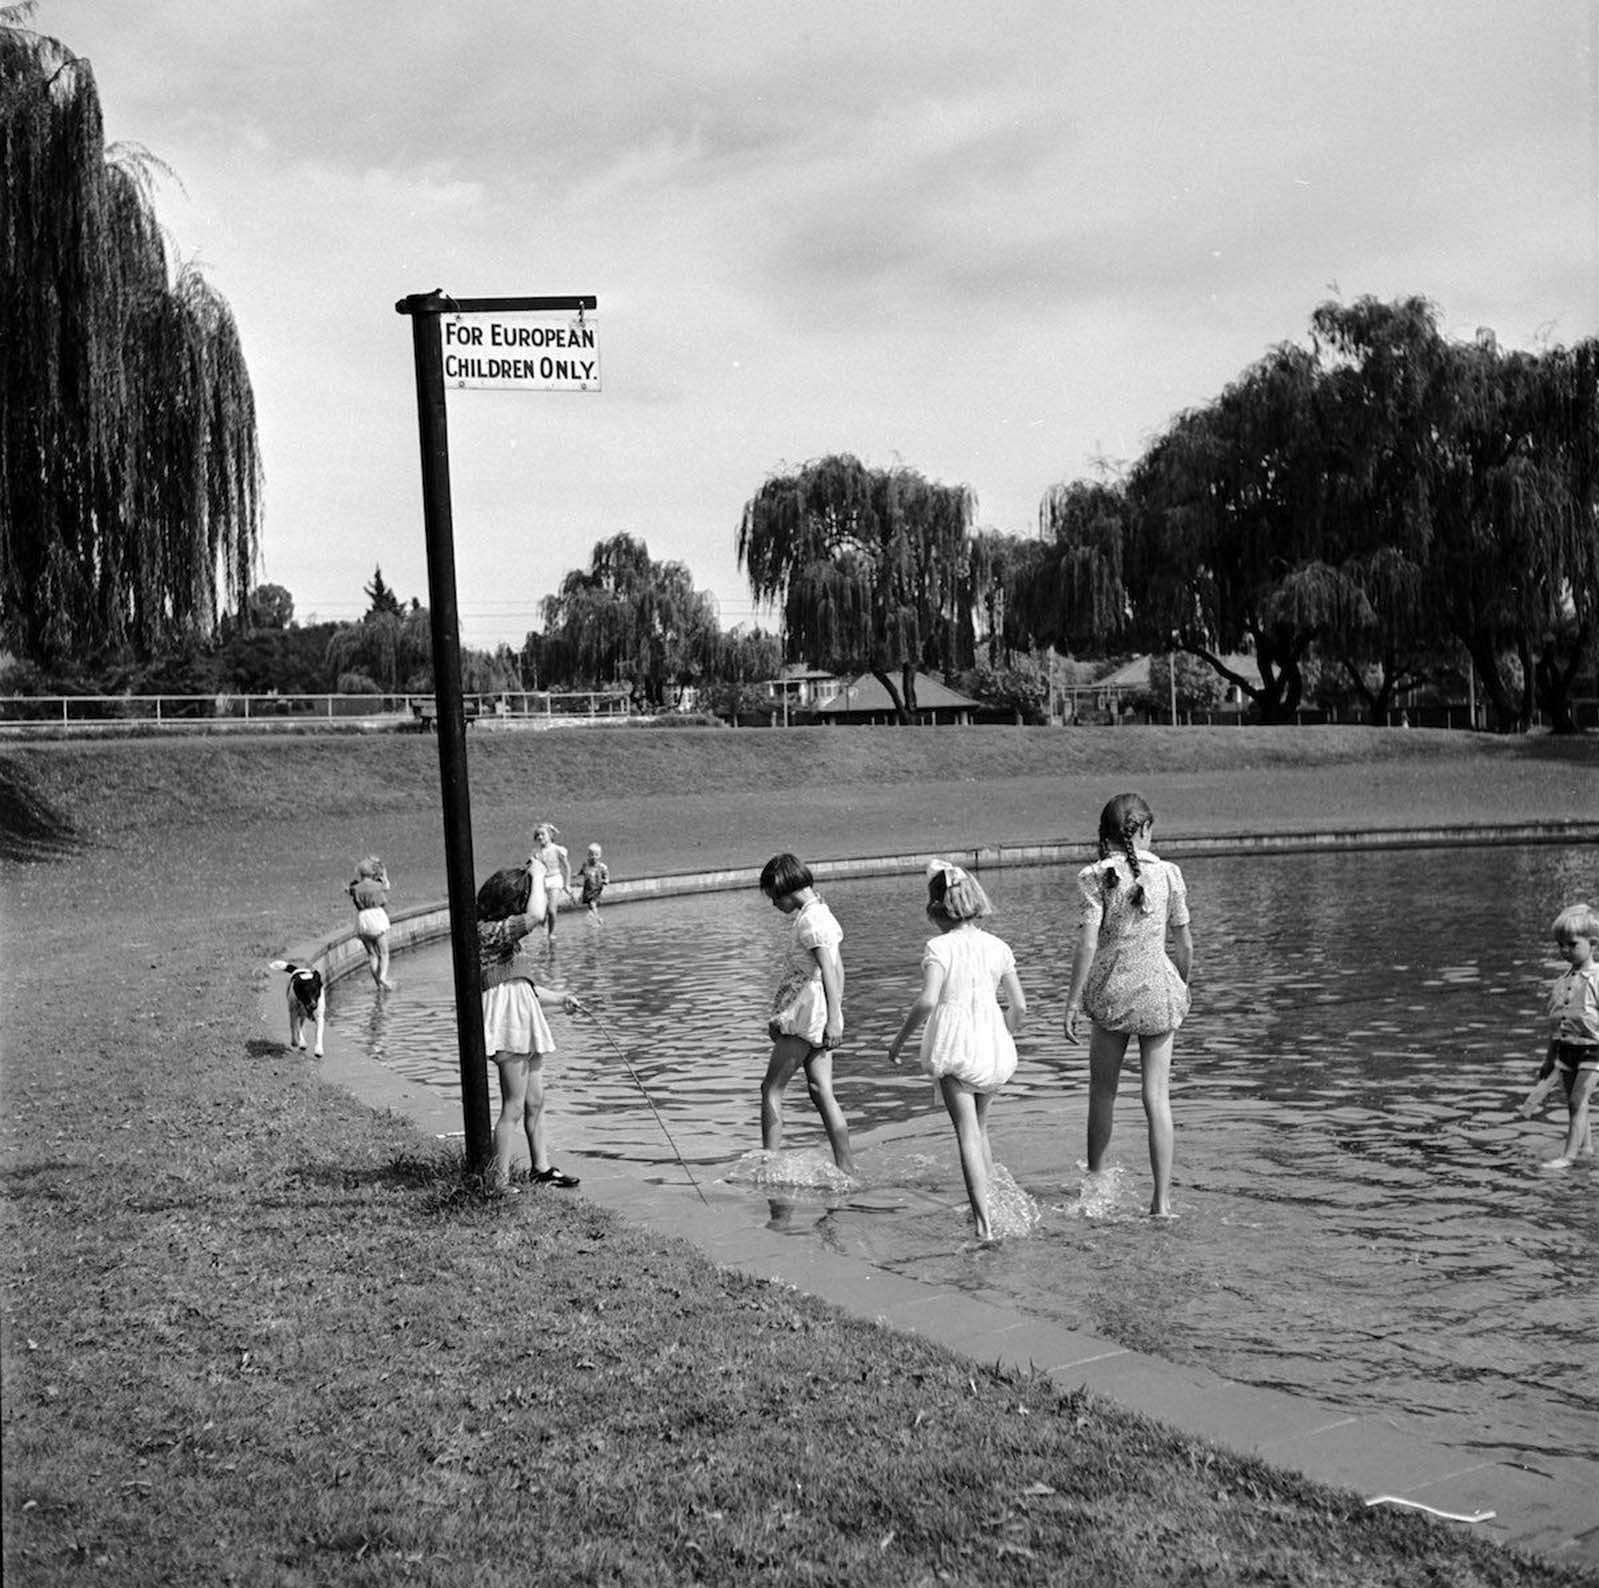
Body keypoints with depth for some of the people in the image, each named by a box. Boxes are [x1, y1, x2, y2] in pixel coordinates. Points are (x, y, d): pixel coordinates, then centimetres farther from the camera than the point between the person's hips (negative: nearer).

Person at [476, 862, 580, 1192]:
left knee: (535, 1102, 16)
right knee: (514, 1107, -7)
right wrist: (537, 877, -15)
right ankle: (498, 1180, -2)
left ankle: (541, 1168, 25)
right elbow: (535, 917, -30)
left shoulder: (499, 932, 17)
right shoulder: (489, 931, -15)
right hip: (509, 1016, -10)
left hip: (525, 1016, 10)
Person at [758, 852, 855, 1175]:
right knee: (821, 1091, 8)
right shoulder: (823, 913, 15)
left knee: (772, 1089, -4)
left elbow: (828, 970, -22)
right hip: (815, 1017, 10)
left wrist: (833, 1019, -27)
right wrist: (836, 1014, 25)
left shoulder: (810, 920, -14)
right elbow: (837, 968, 20)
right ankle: (846, 1170, 7)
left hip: (808, 1013, -10)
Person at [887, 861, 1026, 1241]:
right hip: (994, 1046, 5)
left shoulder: (939, 947, -9)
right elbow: (1019, 1006, 6)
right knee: (979, 1127, 24)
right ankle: (989, 1201, 28)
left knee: (967, 1133, -2)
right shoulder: (998, 947, 5)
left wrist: (899, 1039, -11)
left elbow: (927, 1000, -22)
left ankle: (985, 1224, -9)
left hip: (955, 1046, -5)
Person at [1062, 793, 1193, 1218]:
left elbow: (1088, 944, -12)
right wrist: (1182, 989, 20)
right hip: (1158, 989, 1)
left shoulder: (1097, 876, -8)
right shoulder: (1167, 873, -1)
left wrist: (1073, 1000, -6)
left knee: (1102, 1090, 16)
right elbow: (1184, 945, 4)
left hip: (1112, 990, -1)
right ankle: (1162, 1199, 1)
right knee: (1157, 1096, 3)